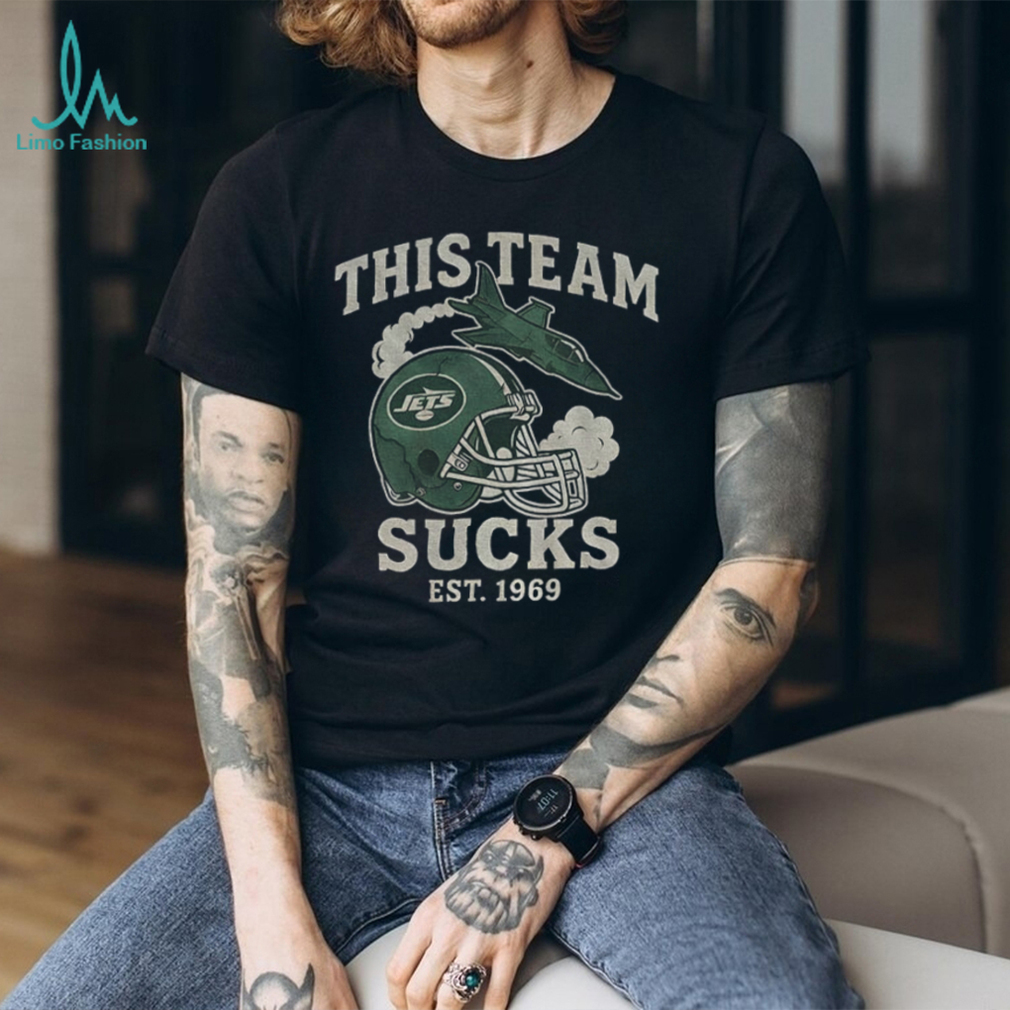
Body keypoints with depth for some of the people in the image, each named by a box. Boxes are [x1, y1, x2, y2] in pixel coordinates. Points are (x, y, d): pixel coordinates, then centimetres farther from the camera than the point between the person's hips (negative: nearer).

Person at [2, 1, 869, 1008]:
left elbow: (772, 567, 0)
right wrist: (273, 913, -11)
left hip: (620, 771, -2)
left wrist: (544, 835, -9)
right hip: (332, 776, 3)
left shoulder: (744, 181, 2)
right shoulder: (275, 194, 5)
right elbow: (230, 577, 2)